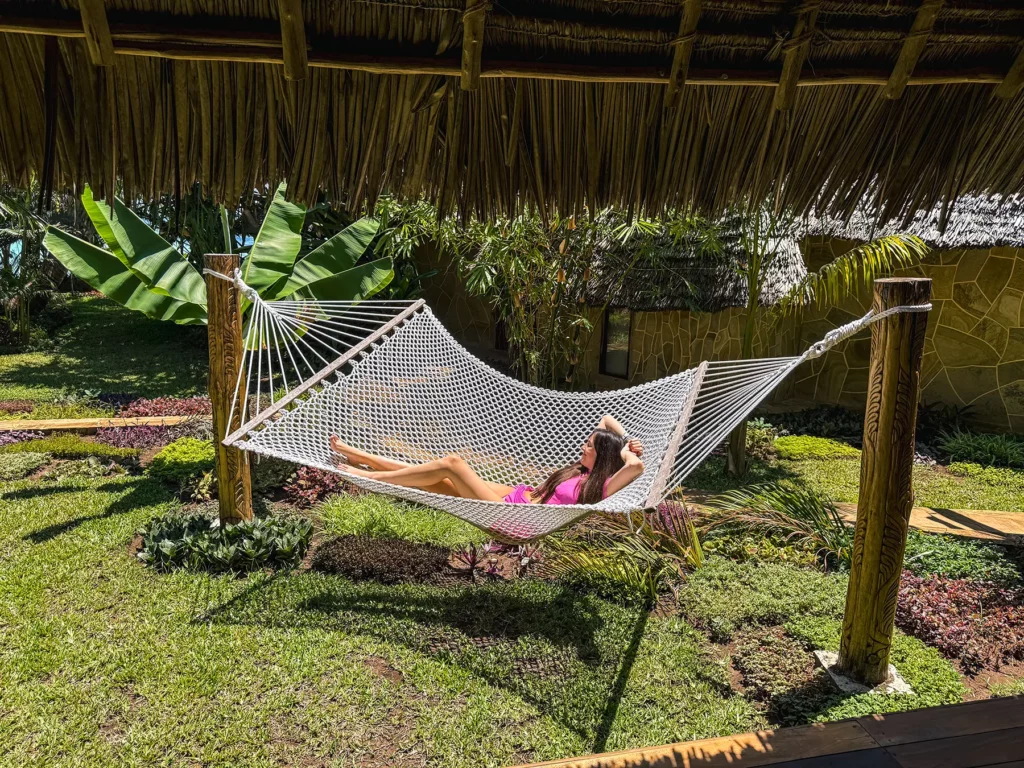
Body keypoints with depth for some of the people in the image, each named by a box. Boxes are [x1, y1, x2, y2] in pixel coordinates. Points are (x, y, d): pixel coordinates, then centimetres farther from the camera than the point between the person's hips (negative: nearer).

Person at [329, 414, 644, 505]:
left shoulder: (597, 487, -14)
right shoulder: (583, 472, 10)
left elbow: (637, 468, -33)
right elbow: (608, 419, 22)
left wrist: (625, 454, -13)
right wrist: (627, 441, 7)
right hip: (516, 495, 9)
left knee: (452, 463, -16)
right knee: (435, 479, 3)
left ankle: (369, 476, -4)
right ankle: (356, 455, 10)